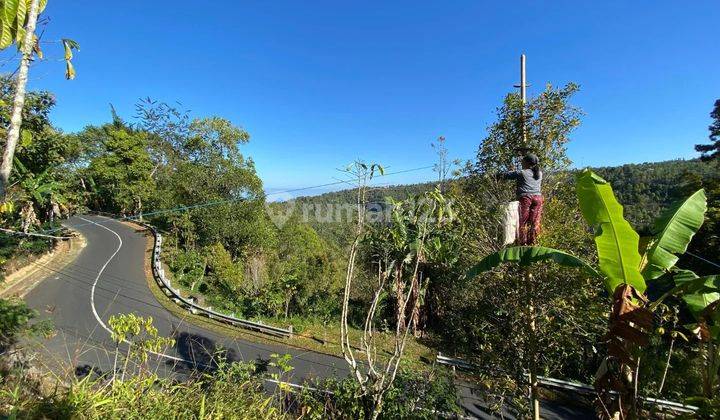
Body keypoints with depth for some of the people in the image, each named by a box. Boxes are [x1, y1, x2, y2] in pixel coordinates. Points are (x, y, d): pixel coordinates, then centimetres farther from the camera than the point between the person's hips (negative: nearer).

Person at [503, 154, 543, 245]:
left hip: (525, 197, -5)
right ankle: (532, 243, 5)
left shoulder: (522, 173, 1)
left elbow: (507, 175, 4)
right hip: (538, 197, 5)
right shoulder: (540, 173, 18)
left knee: (522, 221, 0)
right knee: (535, 222, 4)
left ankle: (523, 243, -2)